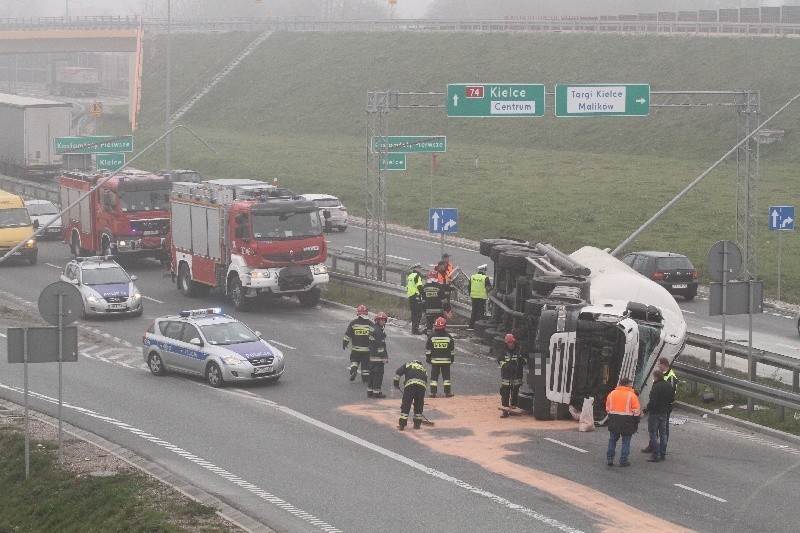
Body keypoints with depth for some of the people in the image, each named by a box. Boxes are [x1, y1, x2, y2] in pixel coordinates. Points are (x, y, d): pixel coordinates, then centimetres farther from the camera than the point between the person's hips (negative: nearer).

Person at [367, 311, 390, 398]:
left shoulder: (373, 329, 14)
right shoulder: (378, 331, -18)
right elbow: (380, 345, -21)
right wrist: (384, 357, -18)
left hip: (372, 356, 10)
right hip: (378, 357, -10)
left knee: (372, 374, 15)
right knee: (378, 374, -4)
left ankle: (370, 391, 20)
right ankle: (376, 392, -2)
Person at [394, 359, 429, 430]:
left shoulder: (408, 365, 27)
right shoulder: (423, 369, 36)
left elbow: (398, 373, 11)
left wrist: (396, 383, 22)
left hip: (410, 384, -3)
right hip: (422, 385, 3)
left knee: (406, 404, 2)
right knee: (419, 405, 18)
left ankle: (402, 424, 0)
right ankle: (417, 424, 21)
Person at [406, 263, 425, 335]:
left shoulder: (410, 276, 18)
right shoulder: (417, 276, -9)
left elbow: (407, 287, 22)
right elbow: (419, 286, -18)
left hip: (410, 296, 9)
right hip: (416, 296, -9)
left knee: (413, 313, 16)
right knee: (418, 313, -8)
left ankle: (413, 329, 21)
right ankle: (416, 329, -14)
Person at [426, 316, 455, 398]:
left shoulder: (432, 336, -7)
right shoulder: (448, 336, -3)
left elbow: (428, 349, -2)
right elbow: (452, 349, 4)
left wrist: (428, 358, 8)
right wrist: (452, 358, 16)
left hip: (435, 360, -1)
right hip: (446, 360, 1)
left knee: (434, 376, 5)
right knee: (446, 375, 8)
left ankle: (433, 392, 2)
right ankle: (447, 392, 8)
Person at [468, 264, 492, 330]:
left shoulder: (472, 277, 5)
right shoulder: (485, 278, -11)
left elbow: (469, 287, 13)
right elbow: (490, 287, -9)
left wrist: (470, 294, 23)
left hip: (474, 296, 5)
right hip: (482, 297, -5)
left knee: (474, 312, 13)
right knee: (481, 312, 0)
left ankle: (471, 326, 14)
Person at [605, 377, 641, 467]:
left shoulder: (612, 394, 5)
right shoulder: (631, 395, -6)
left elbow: (607, 408, 9)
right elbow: (636, 411, -7)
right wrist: (636, 423, 3)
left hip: (613, 419, 3)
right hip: (627, 421, -3)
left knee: (612, 440, 14)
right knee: (626, 441, 5)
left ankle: (610, 458, 10)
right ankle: (623, 461, 4)